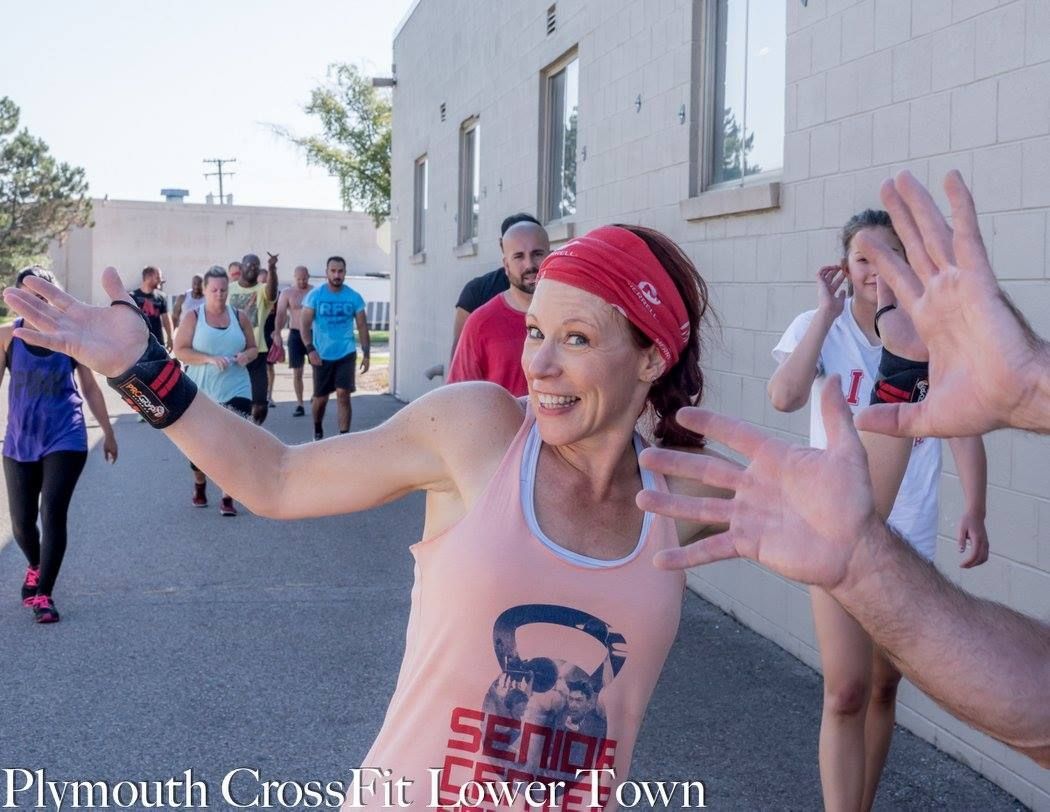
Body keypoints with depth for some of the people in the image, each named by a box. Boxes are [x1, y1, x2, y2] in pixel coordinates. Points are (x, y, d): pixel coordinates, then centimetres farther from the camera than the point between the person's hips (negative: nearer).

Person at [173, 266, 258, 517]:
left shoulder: (240, 317, 6)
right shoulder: (193, 317, -1)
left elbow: (253, 348, 13)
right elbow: (180, 350, -8)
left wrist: (246, 356, -11)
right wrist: (210, 359, -21)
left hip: (236, 391, 1)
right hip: (201, 392, 0)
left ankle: (228, 498, -4)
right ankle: (200, 484, 38)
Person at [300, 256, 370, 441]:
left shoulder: (354, 297, -1)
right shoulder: (315, 295, -4)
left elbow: (362, 327, 4)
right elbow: (305, 324, -6)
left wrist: (366, 354, -1)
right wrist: (310, 349, -18)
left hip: (346, 353, 0)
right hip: (322, 355, 0)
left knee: (343, 394, -12)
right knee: (320, 397, 11)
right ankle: (318, 429, 37)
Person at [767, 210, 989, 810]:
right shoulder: (821, 327, -6)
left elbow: (964, 424, -4)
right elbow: (785, 397, -24)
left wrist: (975, 512, -16)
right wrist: (828, 312, -22)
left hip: (910, 531, 3)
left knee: (885, 685, 15)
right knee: (847, 691, -10)